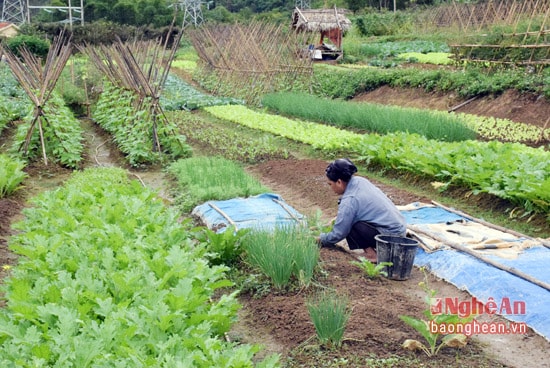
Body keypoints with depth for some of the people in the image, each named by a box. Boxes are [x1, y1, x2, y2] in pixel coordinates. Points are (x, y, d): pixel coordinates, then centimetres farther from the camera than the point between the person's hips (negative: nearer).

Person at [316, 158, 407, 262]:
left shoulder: (349, 201, -20)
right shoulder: (360, 181, 2)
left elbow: (338, 234, -12)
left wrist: (321, 240, 5)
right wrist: (338, 218, 16)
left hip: (390, 235, -9)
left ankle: (372, 254, -7)